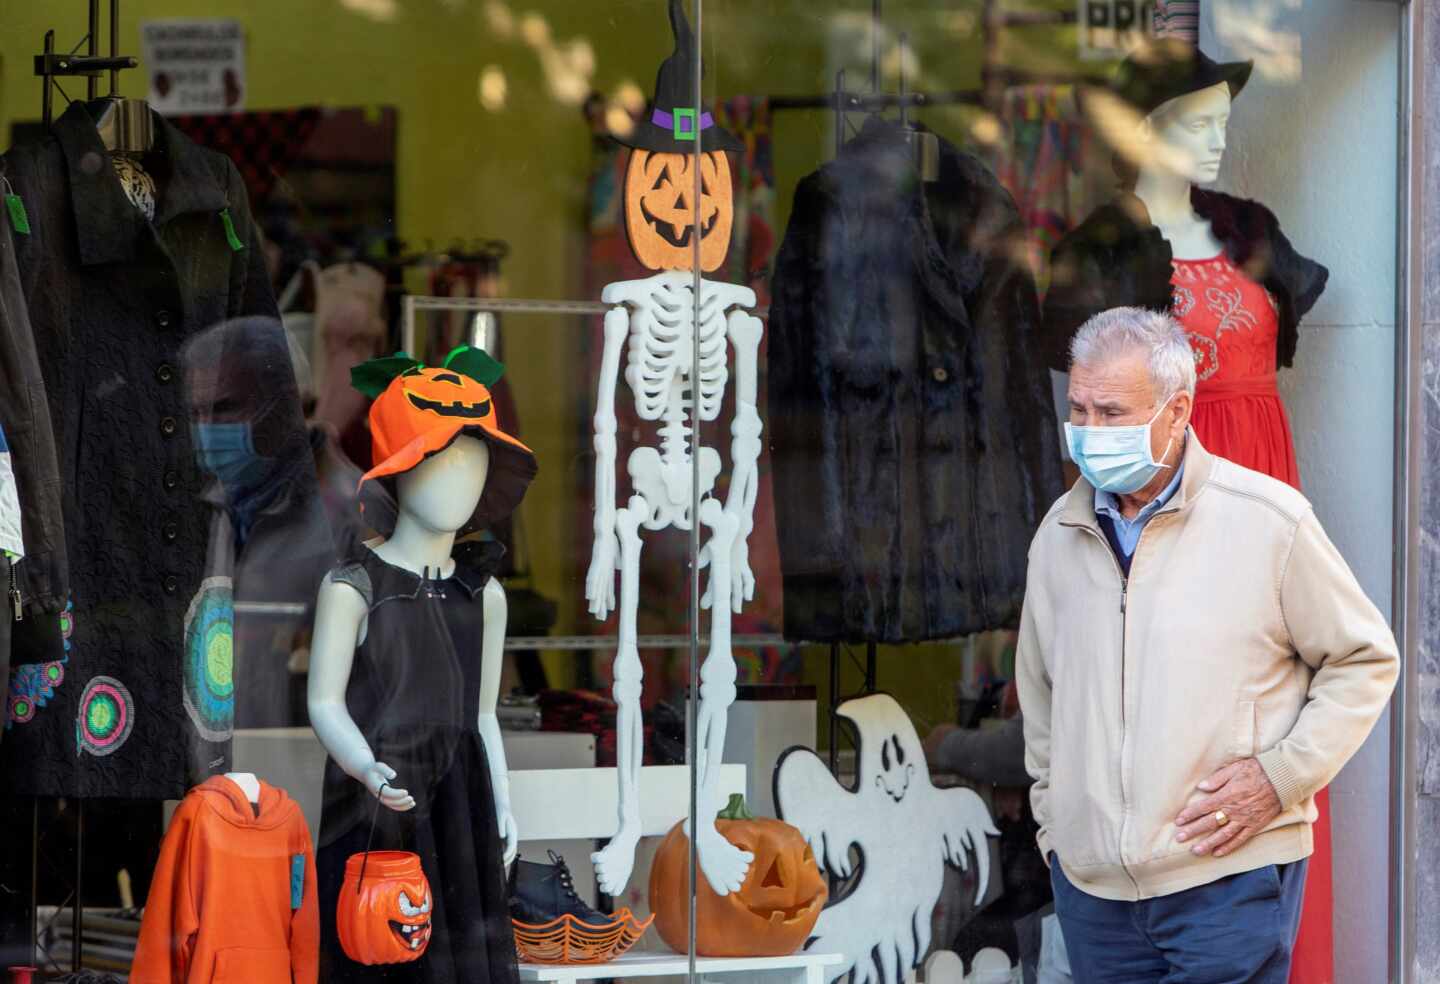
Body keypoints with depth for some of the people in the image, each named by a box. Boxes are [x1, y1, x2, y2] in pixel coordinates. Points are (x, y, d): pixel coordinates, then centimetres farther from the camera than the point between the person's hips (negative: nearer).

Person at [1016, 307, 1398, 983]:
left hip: (1229, 881, -4)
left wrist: (1280, 776, -7)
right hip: (1091, 884, 4)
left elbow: (1366, 660, 3)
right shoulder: (1060, 534, 10)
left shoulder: (1268, 520, -4)